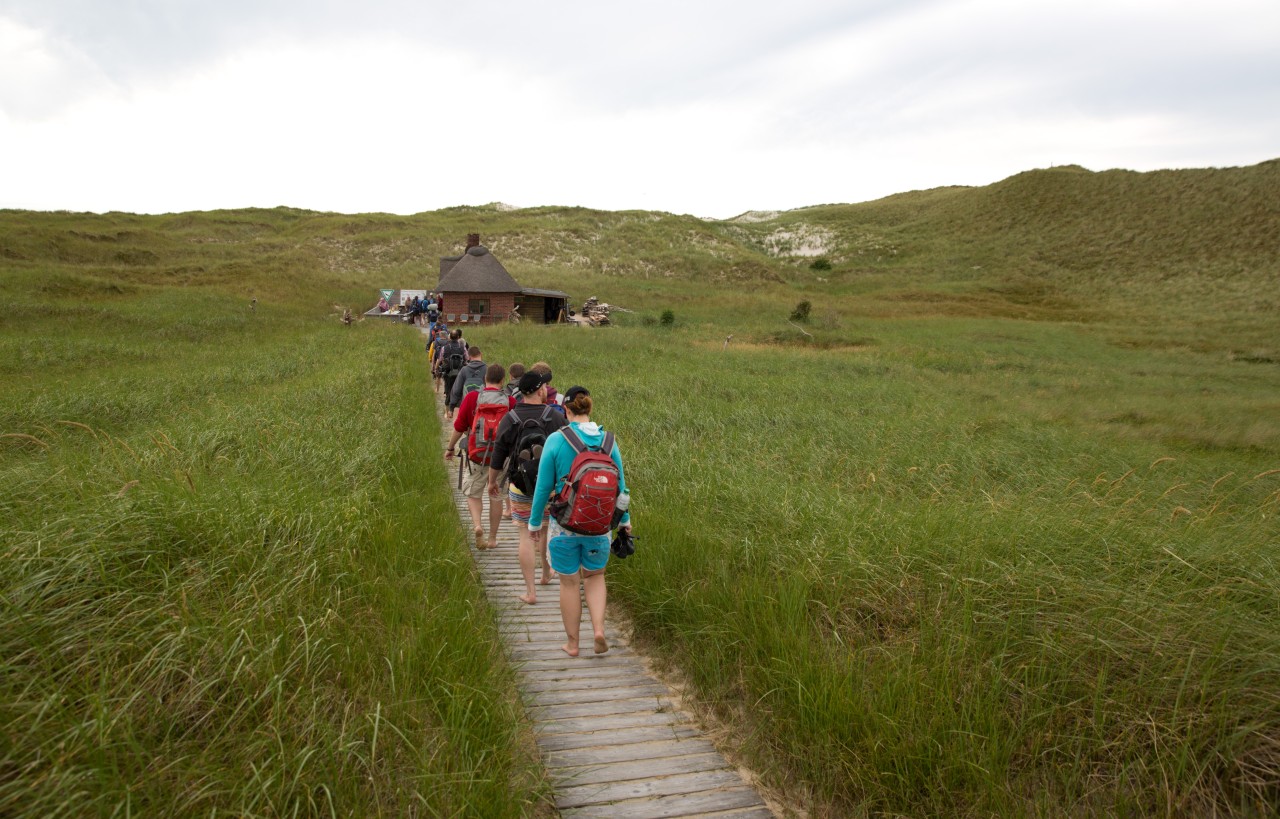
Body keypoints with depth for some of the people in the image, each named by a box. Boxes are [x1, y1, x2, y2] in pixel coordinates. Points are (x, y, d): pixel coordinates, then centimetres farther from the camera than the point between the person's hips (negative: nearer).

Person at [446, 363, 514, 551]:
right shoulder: (511, 401, -4)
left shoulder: (472, 397, -6)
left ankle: (477, 525, -10)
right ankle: (493, 538, 20)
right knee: (496, 496, 12)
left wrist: (450, 448, 13)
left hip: (477, 455, -1)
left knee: (473, 493, 14)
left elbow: (459, 427, -1)